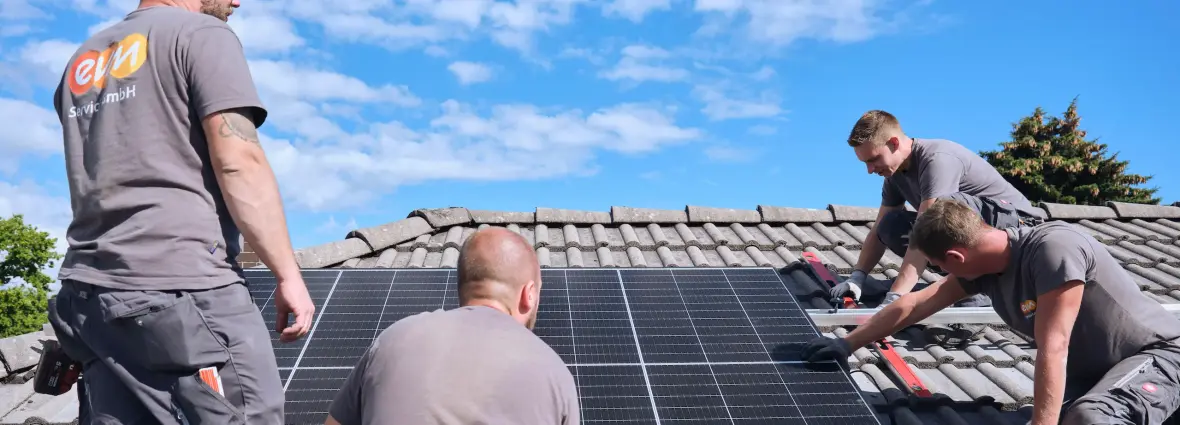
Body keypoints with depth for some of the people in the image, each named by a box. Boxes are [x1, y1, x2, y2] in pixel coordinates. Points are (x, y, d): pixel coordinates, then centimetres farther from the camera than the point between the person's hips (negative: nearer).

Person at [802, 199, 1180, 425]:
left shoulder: (1053, 248, -31)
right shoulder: (981, 267, -7)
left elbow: (1052, 348, -32)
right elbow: (912, 306, 3)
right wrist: (847, 344, 10)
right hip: (1090, 368, 8)